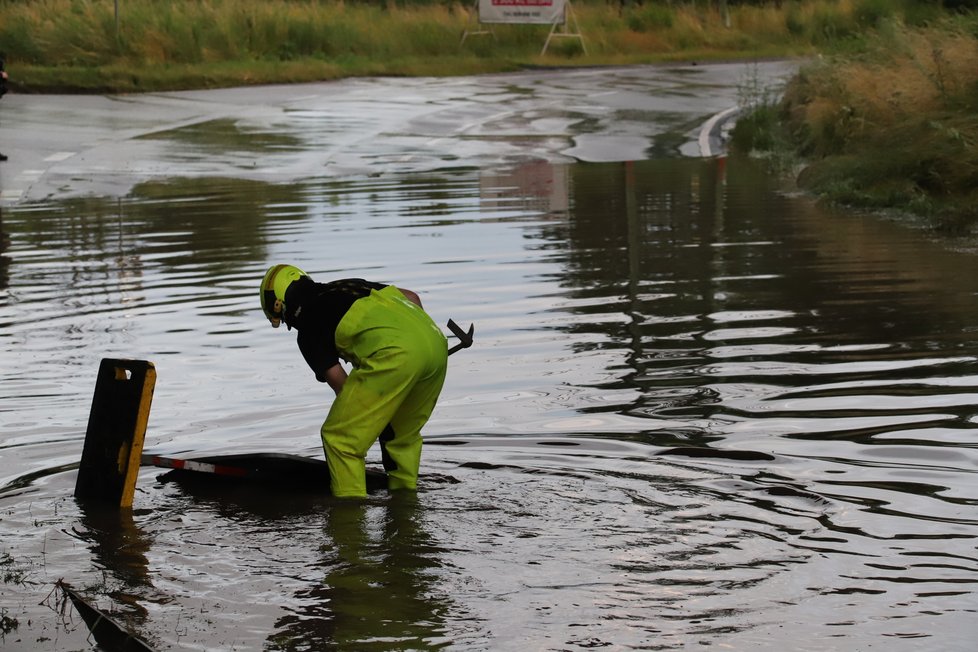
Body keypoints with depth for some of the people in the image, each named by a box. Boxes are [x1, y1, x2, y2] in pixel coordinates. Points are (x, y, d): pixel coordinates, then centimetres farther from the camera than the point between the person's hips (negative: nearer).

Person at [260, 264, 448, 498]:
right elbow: (412, 297, 28)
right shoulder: (348, 286, 32)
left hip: (396, 353, -8)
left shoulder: (308, 329, 12)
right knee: (403, 435, 26)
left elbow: (341, 384, 8)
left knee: (339, 437, 3)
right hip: (436, 341, 8)